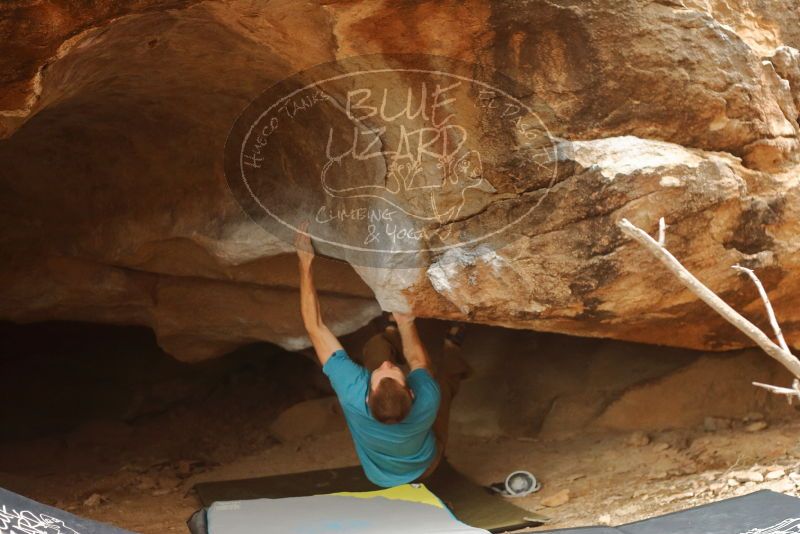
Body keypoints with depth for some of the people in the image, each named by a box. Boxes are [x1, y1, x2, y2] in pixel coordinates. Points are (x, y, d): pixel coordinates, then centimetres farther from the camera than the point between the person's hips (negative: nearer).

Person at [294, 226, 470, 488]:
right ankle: (451, 348, 50)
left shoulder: (352, 393, -45)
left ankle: (393, 331, 36)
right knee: (444, 370, 17)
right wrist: (407, 323, -6)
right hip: (423, 469, -1)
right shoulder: (427, 400, -45)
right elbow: (419, 363, -18)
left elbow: (314, 326, -35)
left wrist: (305, 261, -32)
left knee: (376, 345, 5)